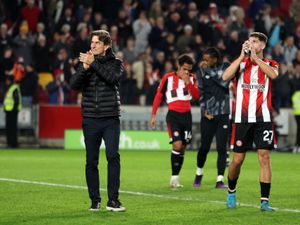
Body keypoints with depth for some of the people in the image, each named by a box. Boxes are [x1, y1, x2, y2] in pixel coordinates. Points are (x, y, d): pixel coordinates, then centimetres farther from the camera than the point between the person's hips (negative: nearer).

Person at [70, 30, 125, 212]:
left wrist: (93, 64, -20)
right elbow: (74, 84, -4)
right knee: (91, 161, 3)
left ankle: (113, 200, -9)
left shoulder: (116, 63, 4)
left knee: (113, 156, -14)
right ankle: (95, 200, 13)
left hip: (111, 119, -2)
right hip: (90, 119, 2)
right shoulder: (85, 61, 9)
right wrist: (85, 68, -19)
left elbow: (113, 77, -18)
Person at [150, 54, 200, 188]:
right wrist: (153, 115, 1)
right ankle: (174, 177, -11)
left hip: (186, 115, 4)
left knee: (182, 148, 6)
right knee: (177, 145, -18)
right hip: (173, 115, -4)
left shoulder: (191, 78, 7)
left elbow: (197, 96, -2)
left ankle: (176, 178, 15)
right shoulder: (168, 78, -4)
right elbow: (158, 96, 2)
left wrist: (188, 82, -13)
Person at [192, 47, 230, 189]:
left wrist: (208, 70, -13)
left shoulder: (225, 67, 2)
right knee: (205, 146, 3)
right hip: (208, 114, 0)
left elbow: (224, 83, -14)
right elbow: (200, 92, 5)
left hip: (223, 114, 0)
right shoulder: (201, 71, 4)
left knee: (222, 148, -5)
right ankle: (199, 174, 27)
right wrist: (204, 110, -5)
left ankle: (220, 180, -2)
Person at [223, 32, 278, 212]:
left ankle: (265, 200, -6)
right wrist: (242, 55, -14)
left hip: (263, 118, -1)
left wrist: (255, 56, -16)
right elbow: (226, 77, -11)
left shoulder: (270, 64, 7)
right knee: (238, 159, 3)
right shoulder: (241, 62, 8)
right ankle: (231, 192, 28)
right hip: (242, 118, 1)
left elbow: (273, 74, -17)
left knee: (264, 157, -8)